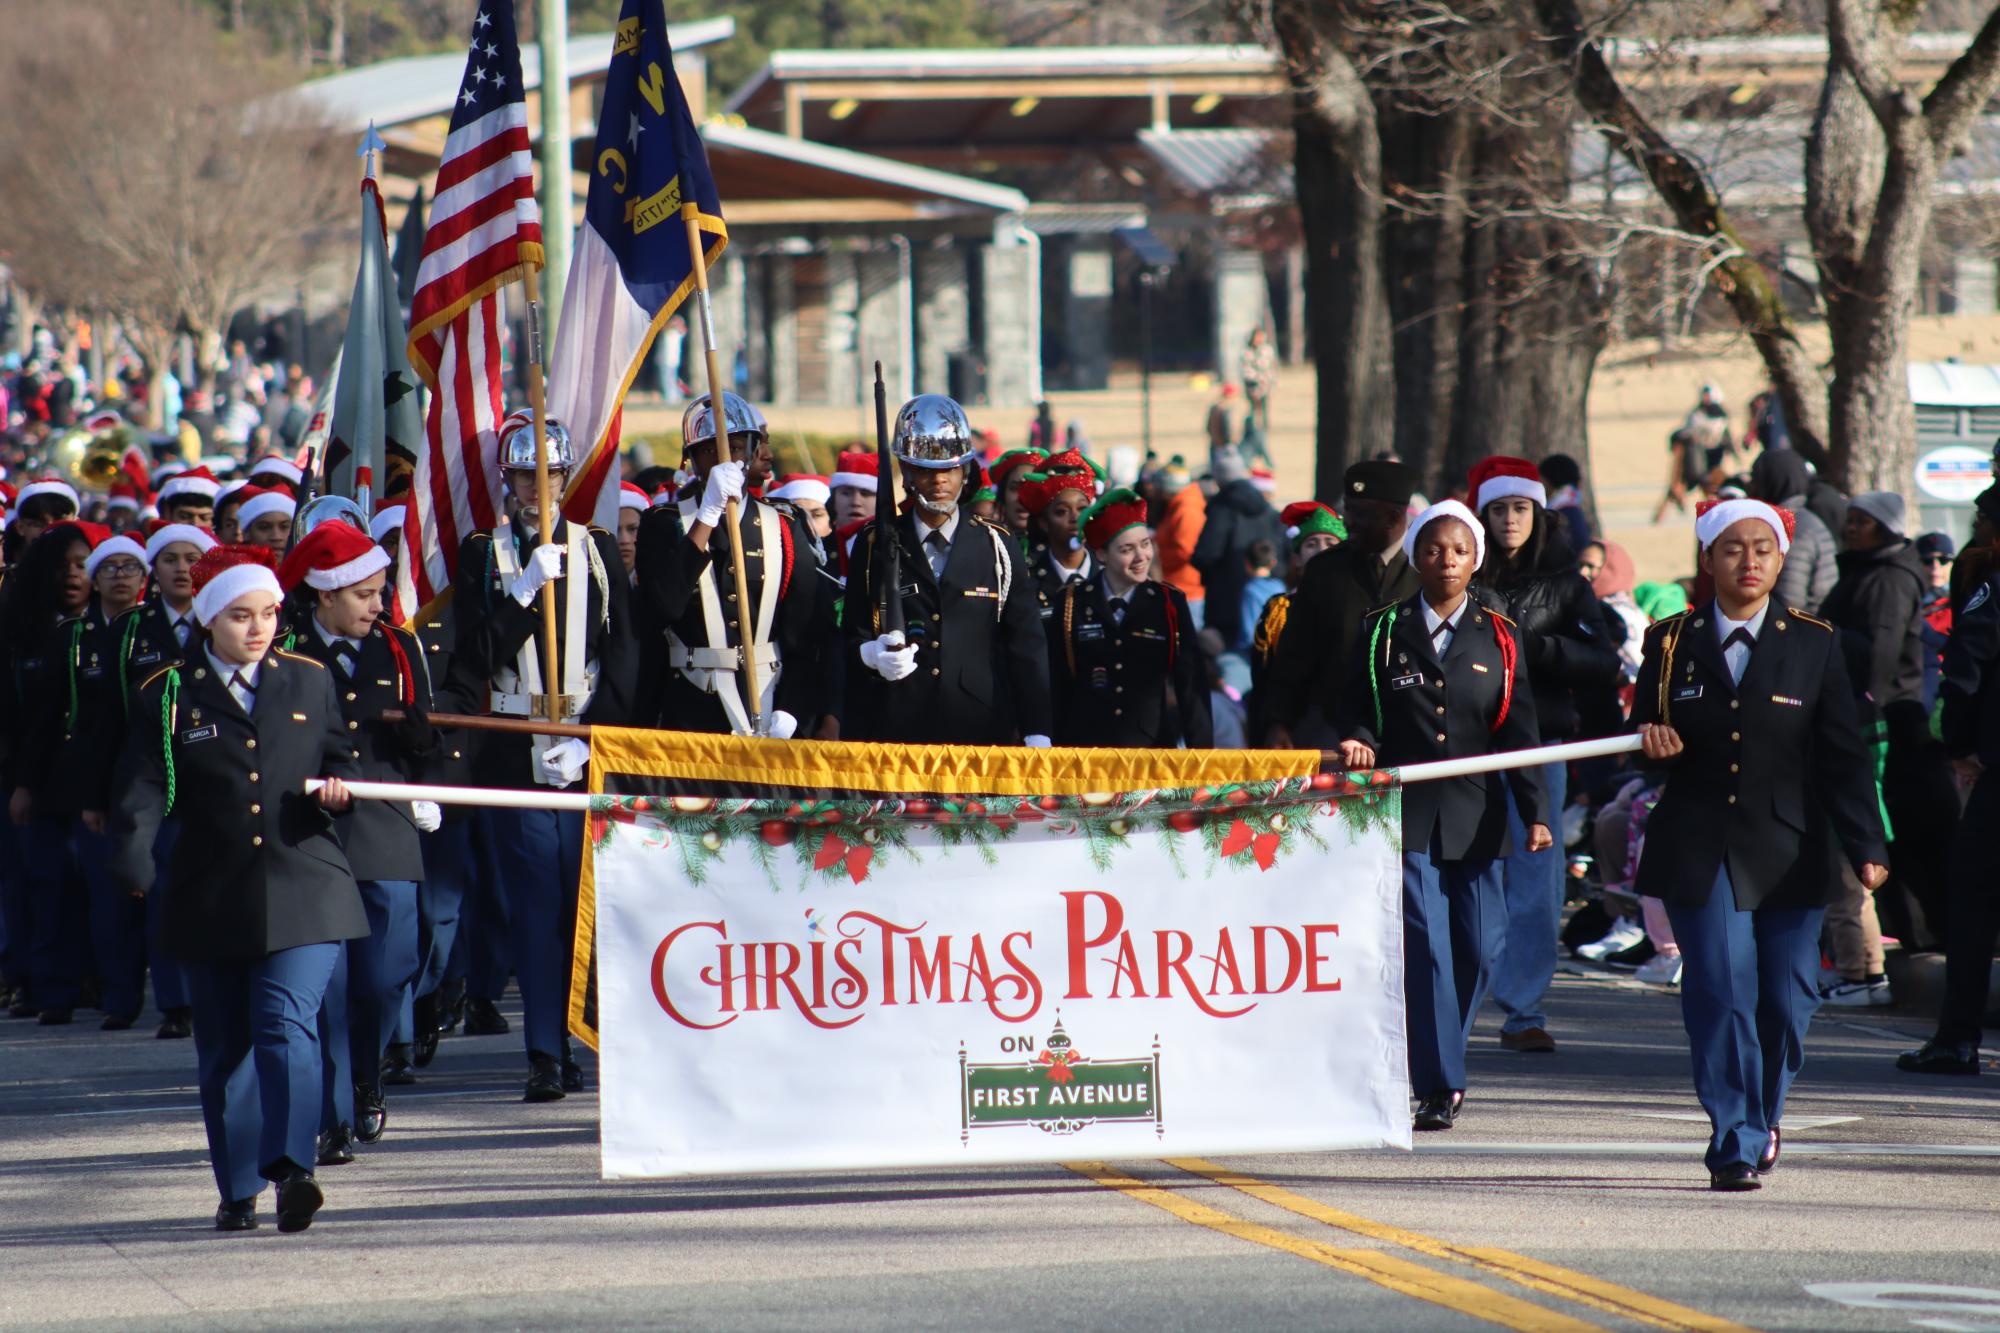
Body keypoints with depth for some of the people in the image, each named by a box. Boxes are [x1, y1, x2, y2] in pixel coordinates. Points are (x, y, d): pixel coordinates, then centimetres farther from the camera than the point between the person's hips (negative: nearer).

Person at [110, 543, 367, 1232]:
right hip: (213, 901, 1)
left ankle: (290, 1168, -27)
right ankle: (238, 1189, 20)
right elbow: (144, 788, -3)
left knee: (287, 1024, -19)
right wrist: (133, 858, -21)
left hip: (302, 890, -1)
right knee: (224, 1047, 8)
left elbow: (340, 758, 19)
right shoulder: (167, 696, 3)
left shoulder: (309, 681, 9)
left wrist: (338, 788, -5)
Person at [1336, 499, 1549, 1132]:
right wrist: (1360, 743, -14)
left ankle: (1441, 1061, 24)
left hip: (1475, 812, 2)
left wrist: (1534, 813, -1)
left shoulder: (1499, 637, 8)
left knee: (1479, 948, 2)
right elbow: (1356, 710, 9)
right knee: (1425, 945, -10)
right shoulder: (1382, 631, 6)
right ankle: (1439, 1085, -9)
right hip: (1408, 811, -2)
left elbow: (1519, 733, 6)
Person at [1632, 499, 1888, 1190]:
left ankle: (1762, 1117, 28)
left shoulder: (1814, 645, 3)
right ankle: (1737, 1144, -6)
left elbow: (1842, 756, 2)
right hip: (1699, 848, 0)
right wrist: (1653, 739, -12)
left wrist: (1866, 847, -6)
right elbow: (1646, 735, 12)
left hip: (1788, 849, 0)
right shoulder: (1672, 642, 6)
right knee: (1720, 996, -10)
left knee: (1787, 999, 3)